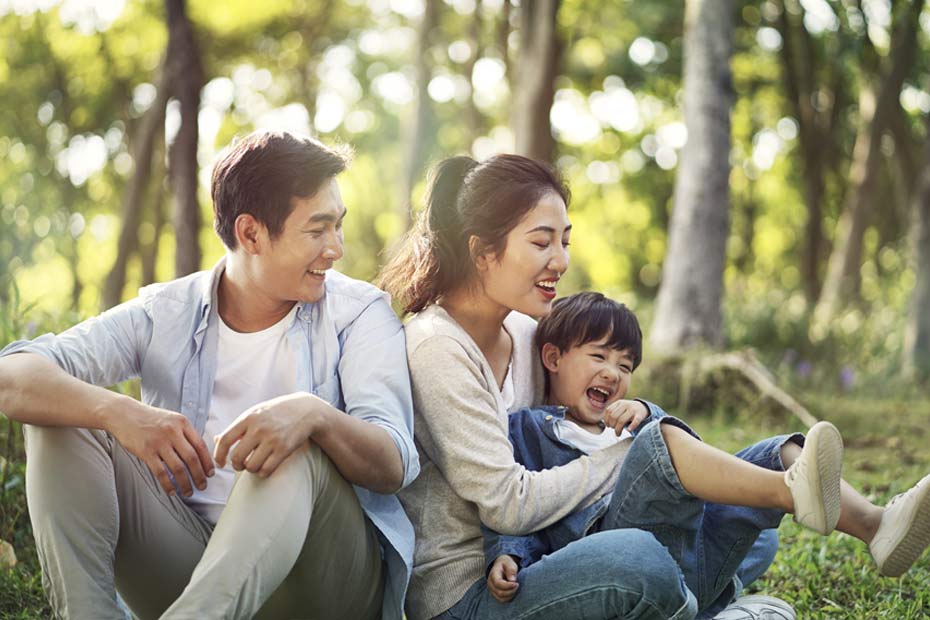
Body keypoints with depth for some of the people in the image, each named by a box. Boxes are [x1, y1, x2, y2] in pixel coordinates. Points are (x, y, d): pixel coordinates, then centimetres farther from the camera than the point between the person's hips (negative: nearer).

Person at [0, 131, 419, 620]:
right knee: (65, 417, -11)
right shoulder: (166, 314, 4)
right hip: (187, 560, 3)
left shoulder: (359, 313, 0)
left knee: (298, 451, -32)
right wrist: (119, 412, -31)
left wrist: (316, 415, -37)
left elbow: (393, 466, -14)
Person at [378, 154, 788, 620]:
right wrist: (631, 455, -12)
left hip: (529, 561, 9)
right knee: (638, 558, -34)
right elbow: (509, 505, -20)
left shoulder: (525, 334, 8)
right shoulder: (436, 349, -17)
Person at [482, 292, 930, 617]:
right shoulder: (526, 427, 17)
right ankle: (794, 493, -44)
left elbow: (689, 454, 16)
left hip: (699, 565, 7)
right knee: (660, 439, -29)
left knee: (778, 453, -2)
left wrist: (645, 414, -4)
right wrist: (507, 556, -19)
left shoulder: (622, 423, 36)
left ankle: (874, 525, -28)